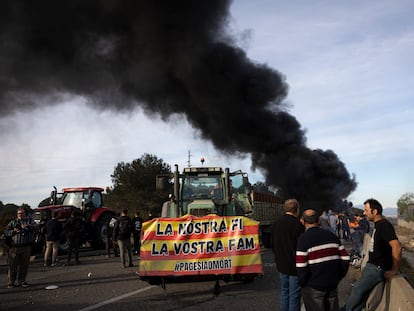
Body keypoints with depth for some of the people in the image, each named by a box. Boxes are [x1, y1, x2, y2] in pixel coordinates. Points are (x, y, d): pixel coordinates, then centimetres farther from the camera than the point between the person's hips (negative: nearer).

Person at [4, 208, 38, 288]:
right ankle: (11, 282, 7)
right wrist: (14, 231, -10)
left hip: (26, 247, 0)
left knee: (24, 265, 4)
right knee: (13, 265, 0)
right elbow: (6, 232, 9)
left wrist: (27, 226, -27)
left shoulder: (30, 221, 11)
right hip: (14, 247, 0)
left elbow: (35, 227, -8)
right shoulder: (13, 222, 16)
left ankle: (22, 281, 15)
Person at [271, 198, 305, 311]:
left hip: (281, 264, 7)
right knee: (294, 295, 1)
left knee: (284, 293, 17)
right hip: (294, 265, -7)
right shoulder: (297, 224, -18)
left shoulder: (276, 223, 6)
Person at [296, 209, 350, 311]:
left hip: (313, 287, -4)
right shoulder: (331, 235, 3)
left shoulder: (303, 239, -12)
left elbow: (301, 267, -17)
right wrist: (339, 276, 15)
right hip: (333, 284, 4)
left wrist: (302, 283, -1)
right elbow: (345, 258, 3)